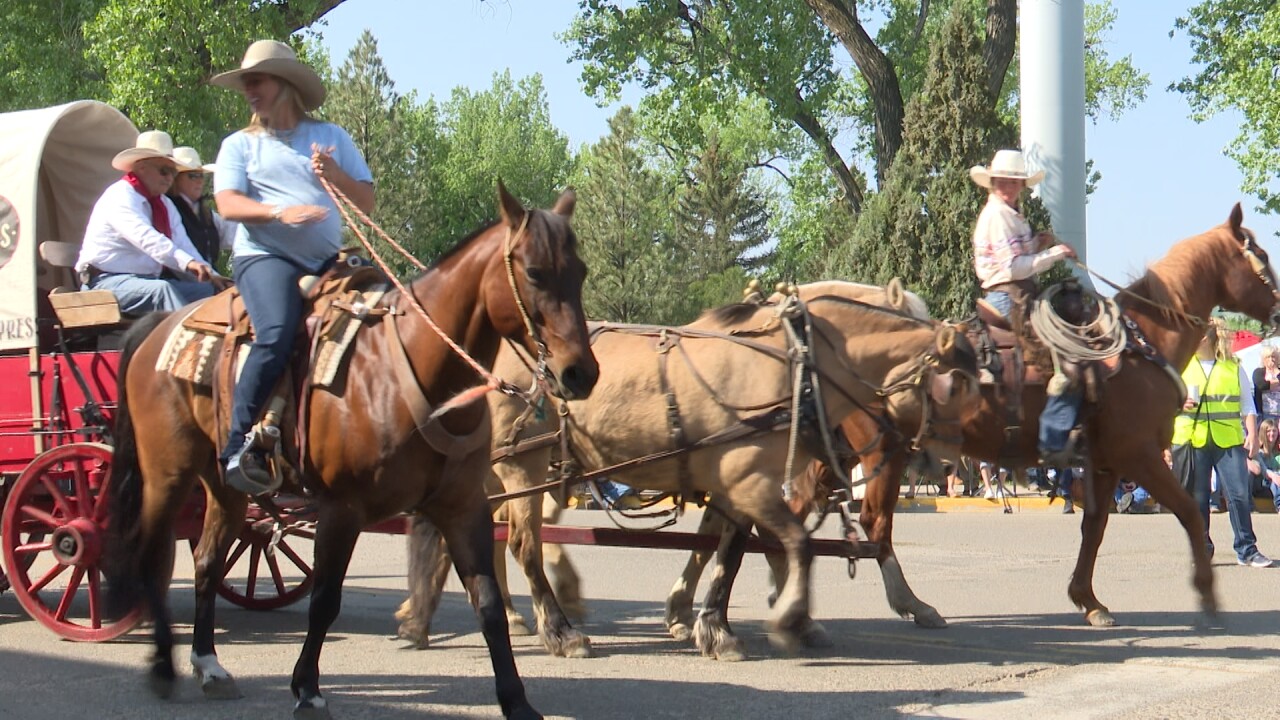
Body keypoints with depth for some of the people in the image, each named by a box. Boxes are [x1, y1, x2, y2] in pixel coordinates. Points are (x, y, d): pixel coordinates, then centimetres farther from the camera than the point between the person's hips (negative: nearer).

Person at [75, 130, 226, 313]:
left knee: (205, 290, -9)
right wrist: (188, 262, -42)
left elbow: (182, 245, 6)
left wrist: (209, 275, -13)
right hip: (108, 282, -8)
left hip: (149, 281, 9)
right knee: (163, 289, -34)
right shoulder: (120, 196, -12)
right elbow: (146, 237, -29)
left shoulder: (165, 205, 15)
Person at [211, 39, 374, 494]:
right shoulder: (240, 145, 12)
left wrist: (336, 176, -9)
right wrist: (279, 211, -22)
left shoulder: (333, 138, 17)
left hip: (328, 260, 4)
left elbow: (366, 202, 11)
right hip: (265, 256, -4)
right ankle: (239, 448, -29)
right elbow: (228, 204, -4)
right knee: (277, 334, -31)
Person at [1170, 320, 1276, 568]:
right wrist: (1179, 404, -10)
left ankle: (1247, 550, 0)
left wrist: (1252, 434, -1)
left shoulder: (1233, 367, 9)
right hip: (1192, 440, 1)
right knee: (1196, 498, 2)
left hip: (1229, 440, -1)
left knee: (1239, 493, -7)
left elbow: (1247, 405, 10)